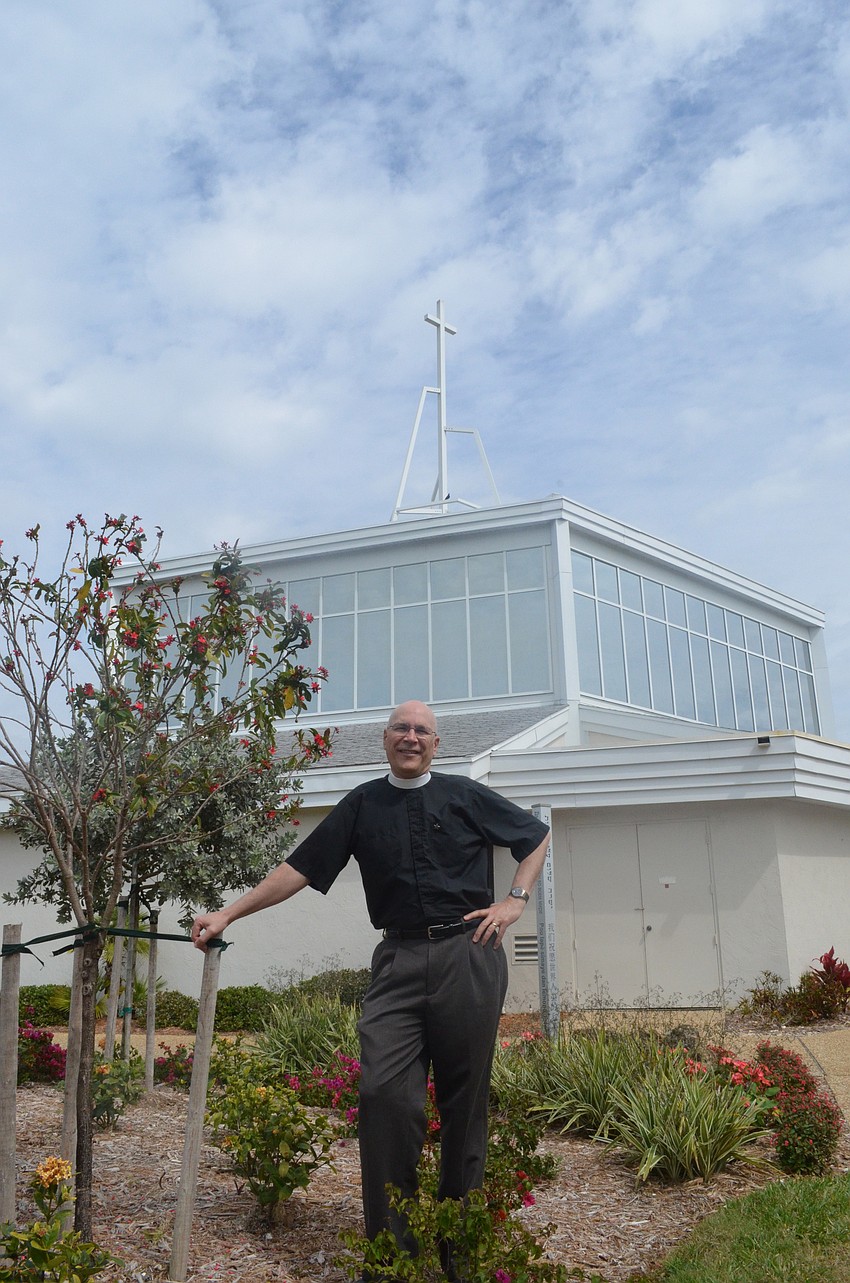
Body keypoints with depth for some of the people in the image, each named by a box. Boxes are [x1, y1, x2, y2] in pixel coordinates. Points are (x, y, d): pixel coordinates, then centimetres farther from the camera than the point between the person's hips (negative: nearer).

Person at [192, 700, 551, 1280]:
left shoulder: (465, 796, 8)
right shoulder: (362, 805, 11)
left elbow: (537, 835, 17)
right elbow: (299, 868, 8)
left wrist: (516, 899, 4)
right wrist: (228, 914, 2)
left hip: (468, 955, -1)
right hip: (399, 960, 1)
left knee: (465, 1098, 3)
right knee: (384, 1090, -10)